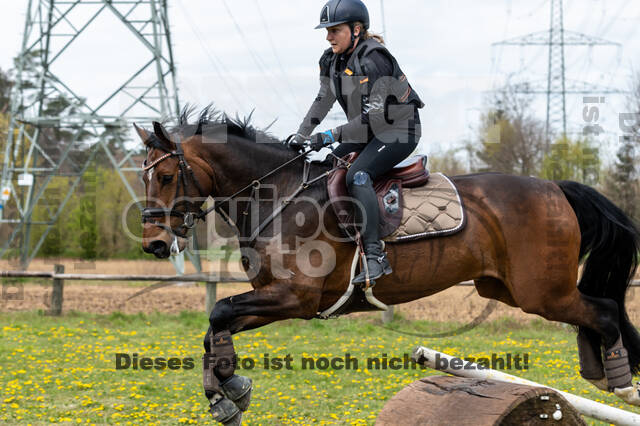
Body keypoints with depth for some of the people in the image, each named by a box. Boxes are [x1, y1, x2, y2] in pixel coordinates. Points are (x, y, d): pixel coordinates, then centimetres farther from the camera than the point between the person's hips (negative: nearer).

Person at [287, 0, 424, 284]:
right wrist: (301, 136, 6)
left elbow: (372, 116, -28)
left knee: (357, 175, -29)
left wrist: (330, 137, -30)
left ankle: (375, 255, -33)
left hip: (399, 131, -9)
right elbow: (323, 101, 13)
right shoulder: (332, 60, 2)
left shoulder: (373, 61, -25)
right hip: (367, 133, 10)